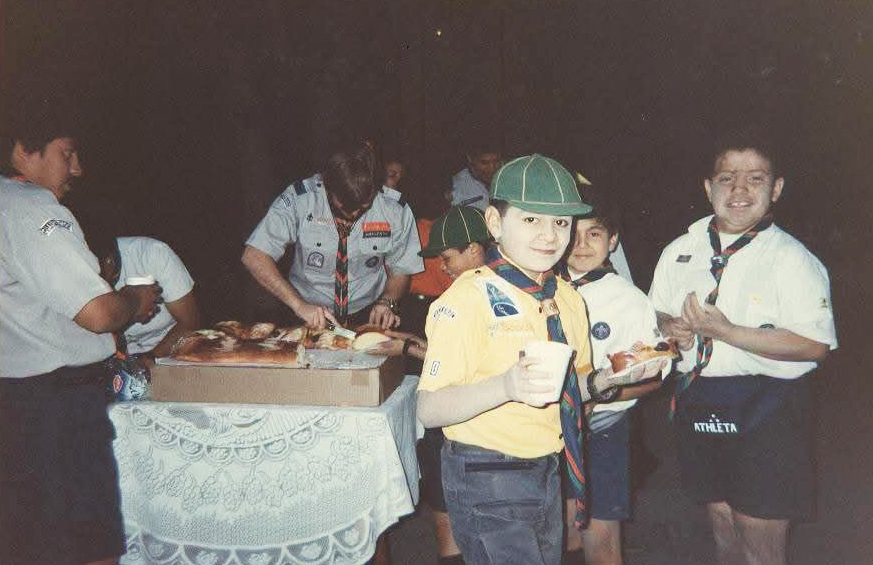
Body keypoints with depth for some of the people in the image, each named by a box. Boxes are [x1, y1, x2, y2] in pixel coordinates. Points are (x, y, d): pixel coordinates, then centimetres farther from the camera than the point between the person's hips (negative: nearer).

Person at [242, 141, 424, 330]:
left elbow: (400, 271, 3)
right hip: (309, 319, -3)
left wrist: (386, 302, -17)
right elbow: (254, 257, -17)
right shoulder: (298, 199, -16)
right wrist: (299, 305, -25)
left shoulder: (394, 210, -11)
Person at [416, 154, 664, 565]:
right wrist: (504, 386, -36)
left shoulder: (568, 299, 7)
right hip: (487, 484, -7)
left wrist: (605, 378, -2)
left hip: (547, 475, 7)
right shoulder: (468, 299, -17)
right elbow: (429, 410, -21)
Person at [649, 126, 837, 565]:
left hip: (765, 413, -5)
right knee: (722, 527, 21)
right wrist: (669, 327, -6)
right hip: (698, 406, 5)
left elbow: (815, 345, -18)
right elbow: (657, 311, 18)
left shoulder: (793, 260, -10)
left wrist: (725, 331, -23)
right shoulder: (679, 252, 6)